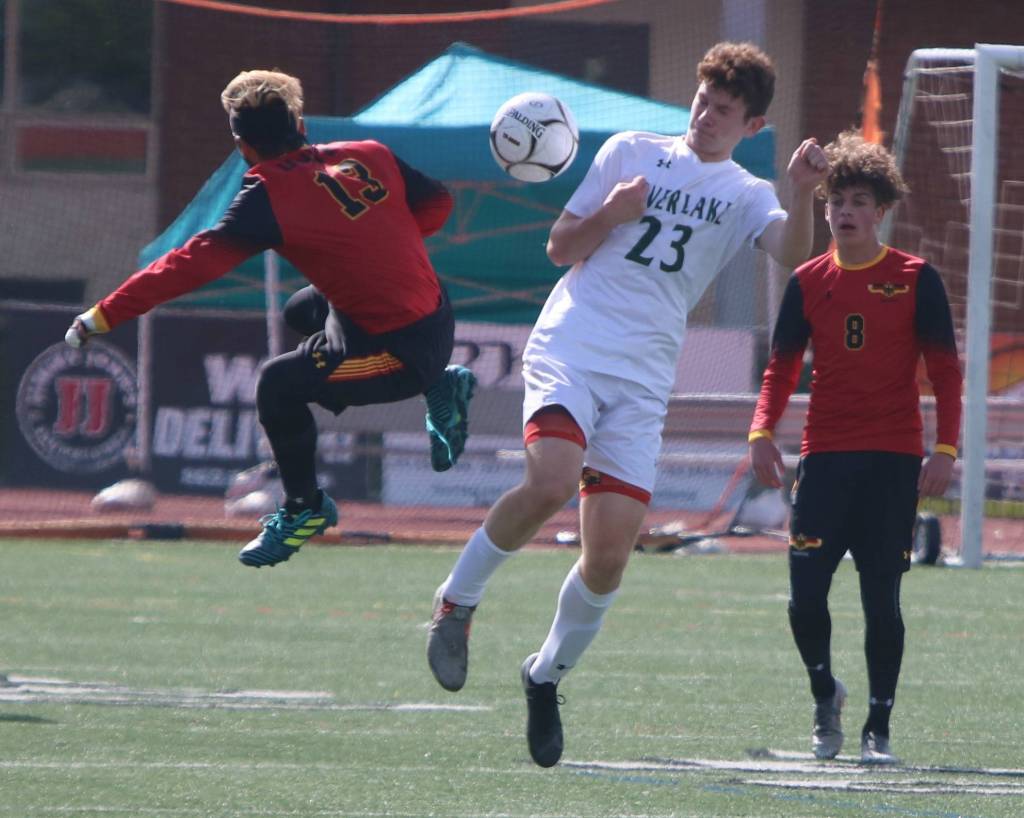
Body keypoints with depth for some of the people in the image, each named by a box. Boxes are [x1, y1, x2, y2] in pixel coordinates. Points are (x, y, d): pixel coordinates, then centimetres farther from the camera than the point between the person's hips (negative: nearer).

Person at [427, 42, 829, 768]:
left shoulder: (745, 196, 12)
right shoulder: (631, 152, 11)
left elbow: (795, 257, -9)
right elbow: (561, 249, 13)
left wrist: (803, 194, -27)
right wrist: (609, 214, -7)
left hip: (644, 381, 2)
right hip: (571, 347, -2)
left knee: (611, 551, -6)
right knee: (552, 481, -30)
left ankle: (548, 675, 18)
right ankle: (458, 599, -8)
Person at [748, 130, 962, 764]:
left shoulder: (916, 279, 1)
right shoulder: (809, 282, 8)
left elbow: (944, 369, 2)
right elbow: (783, 366, 12)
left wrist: (946, 448, -8)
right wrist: (763, 431, -4)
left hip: (893, 461, -2)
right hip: (825, 457, 2)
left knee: (882, 598, -3)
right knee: (806, 593, -6)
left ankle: (878, 729, 6)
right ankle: (826, 695, 20)